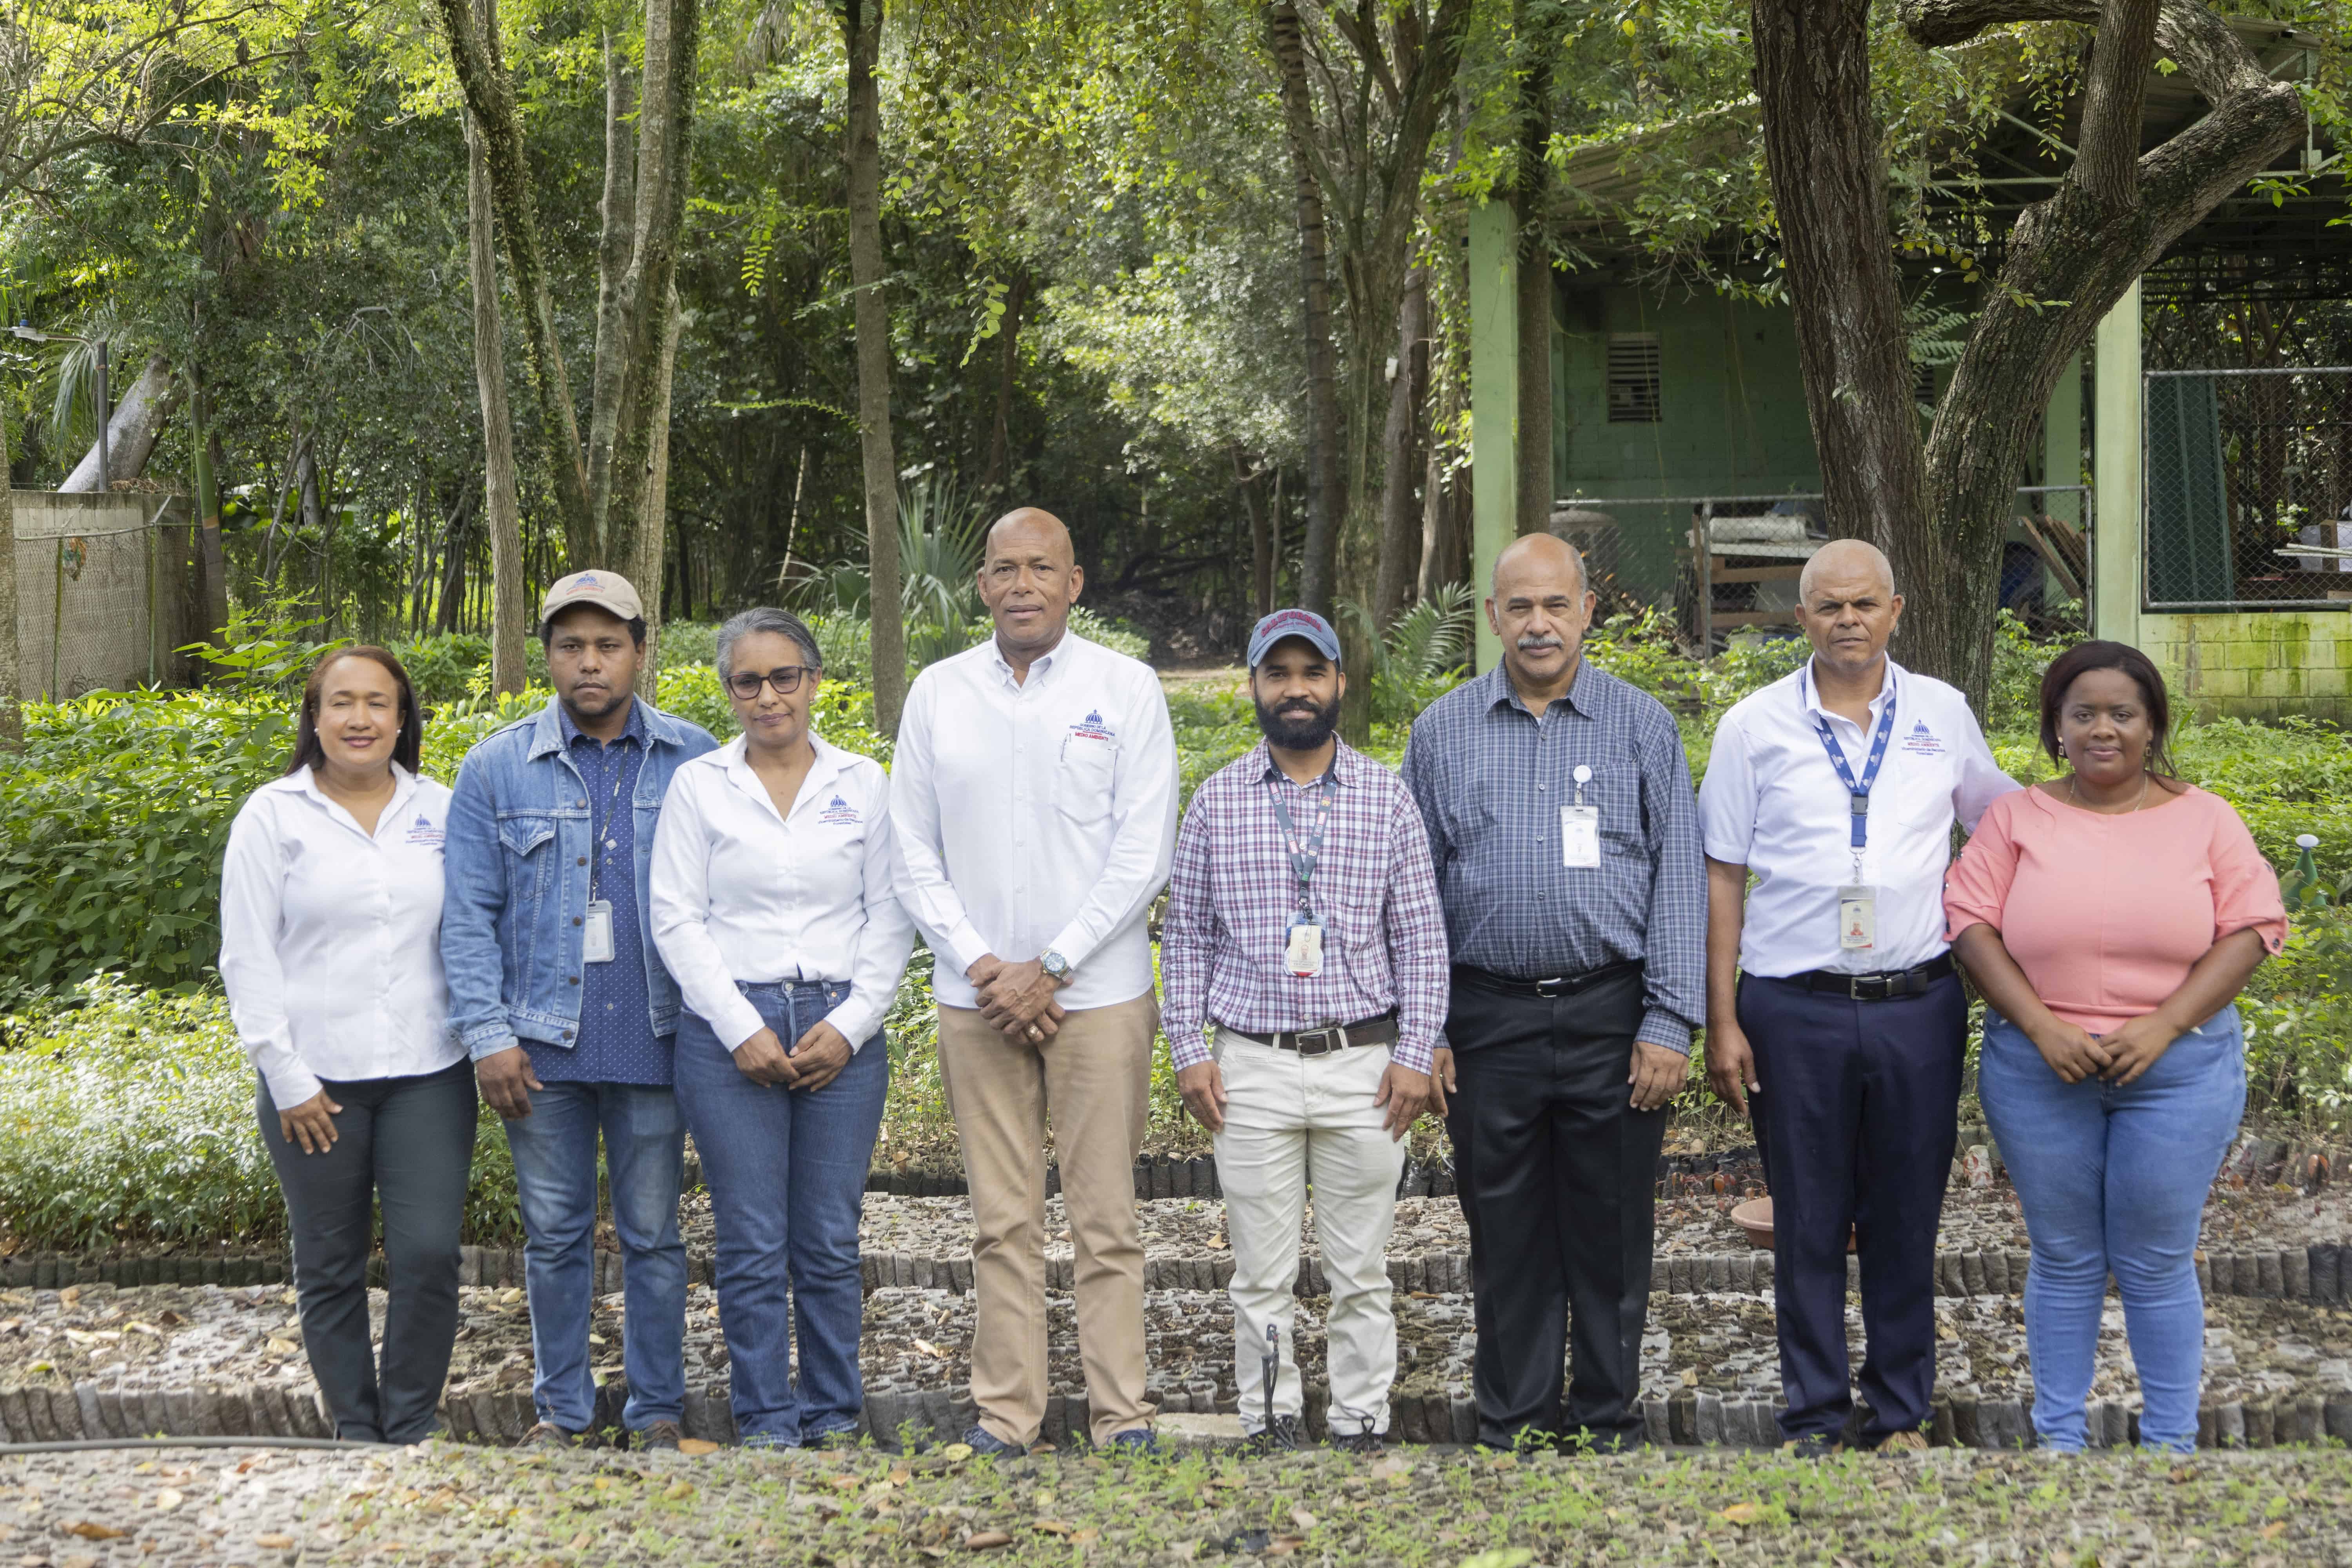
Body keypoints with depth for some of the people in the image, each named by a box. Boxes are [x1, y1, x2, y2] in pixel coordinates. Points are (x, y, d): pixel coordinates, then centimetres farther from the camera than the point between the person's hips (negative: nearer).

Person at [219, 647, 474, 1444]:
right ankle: (355, 1431, 20)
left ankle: (413, 1427, 10)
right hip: (316, 1081, -1)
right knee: (330, 1269, 7)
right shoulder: (273, 816, 0)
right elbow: (248, 959, -1)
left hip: (428, 1074, 1)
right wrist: (287, 1079, -6)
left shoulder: (440, 811, 6)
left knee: (429, 1255, -6)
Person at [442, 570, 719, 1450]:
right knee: (554, 1233, 9)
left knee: (652, 1232, 8)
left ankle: (656, 1412, 19)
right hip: (542, 1044, 1)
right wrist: (487, 1036, -5)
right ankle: (562, 1409, 21)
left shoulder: (692, 760, 3)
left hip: (652, 1039, -1)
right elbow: (467, 914, 2)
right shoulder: (496, 768, 3)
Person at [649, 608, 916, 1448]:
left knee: (831, 1243, 3)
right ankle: (766, 1422, 9)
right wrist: (743, 1030, -8)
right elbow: (677, 919, 1)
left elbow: (891, 916, 6)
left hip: (841, 1032, 1)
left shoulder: (863, 782, 8)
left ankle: (836, 1417, 15)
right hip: (730, 1032, -1)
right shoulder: (698, 786, 5)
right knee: (753, 1246, -1)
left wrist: (850, 1025, -5)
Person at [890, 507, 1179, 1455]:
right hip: (976, 1000, 2)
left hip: (1097, 993, -2)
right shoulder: (937, 693, 7)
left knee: (1107, 1220, 0)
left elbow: (1143, 853, -4)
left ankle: (1121, 1418, 6)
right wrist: (983, 965, -5)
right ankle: (1006, 1414, 12)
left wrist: (1049, 967, -10)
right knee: (1002, 1223, 5)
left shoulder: (1127, 688, 0)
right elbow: (914, 855, 7)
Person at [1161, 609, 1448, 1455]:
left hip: (1364, 1066, 0)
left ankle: (1361, 1428, 16)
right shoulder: (1216, 799, 5)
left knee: (1360, 1270, 6)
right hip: (1251, 1068, 0)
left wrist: (1416, 1055, -3)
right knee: (1262, 1273, 5)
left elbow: (1421, 938, 4)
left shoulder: (1386, 797, 4)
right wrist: (1189, 1051, 1)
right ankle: (1271, 1430, 15)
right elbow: (1186, 933, 8)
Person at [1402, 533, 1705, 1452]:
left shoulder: (1641, 725, 4)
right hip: (1488, 1020, 1)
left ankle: (1611, 1427, 17)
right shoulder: (1443, 731, 8)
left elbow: (1679, 879, 2)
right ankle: (1513, 1428, 19)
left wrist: (1670, 1023, -5)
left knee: (1611, 1234, 5)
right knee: (1505, 1236, 7)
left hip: (1611, 1017, -1)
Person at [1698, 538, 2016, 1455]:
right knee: (1808, 1223, 6)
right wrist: (1722, 1022, -2)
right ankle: (1814, 1418, 17)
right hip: (1793, 1009, -1)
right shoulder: (1756, 726, 2)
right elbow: (1722, 878, 3)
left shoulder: (1943, 715, 6)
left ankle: (1903, 1414, 20)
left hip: (1917, 1005, 1)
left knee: (1907, 1219, 8)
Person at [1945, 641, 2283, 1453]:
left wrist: (2164, 1026, -14)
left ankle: (2171, 1440, 19)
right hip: (2040, 1070, 1)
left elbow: (2252, 929, -3)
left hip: (2177, 1071, -1)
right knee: (2064, 1259, 10)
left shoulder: (2204, 820, 2)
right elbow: (1972, 924, -3)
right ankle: (2058, 1434, 22)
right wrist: (2041, 1026, -14)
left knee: (2158, 1263, 5)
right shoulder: (2018, 817, 3)